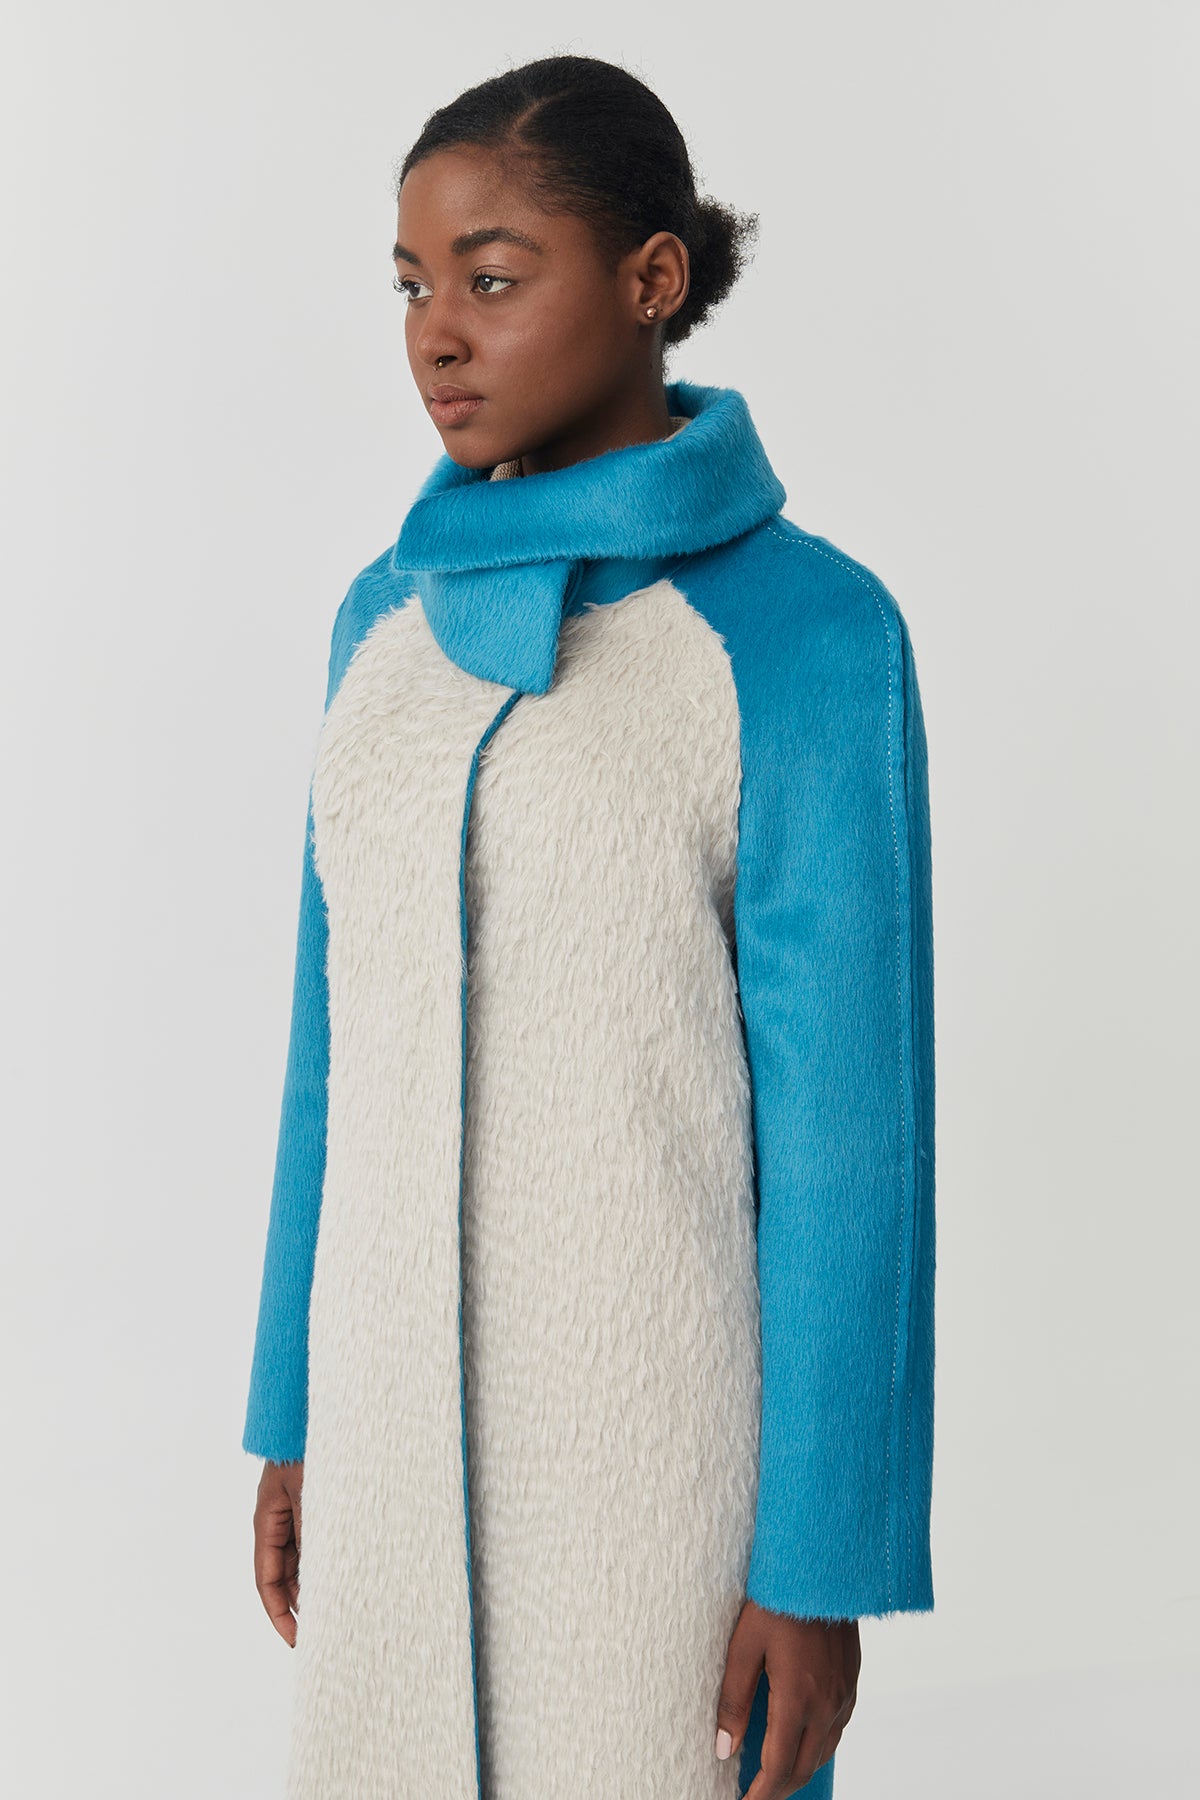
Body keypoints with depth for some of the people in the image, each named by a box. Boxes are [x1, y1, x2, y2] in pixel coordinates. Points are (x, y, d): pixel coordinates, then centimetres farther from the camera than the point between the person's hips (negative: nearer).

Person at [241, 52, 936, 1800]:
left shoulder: (810, 626, -13)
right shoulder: (396, 615, 6)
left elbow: (850, 1113, -13)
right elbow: (347, 1045, 11)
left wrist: (826, 1559, -12)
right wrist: (299, 1407, 13)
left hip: (669, 1415, -6)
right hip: (419, 1398, 6)